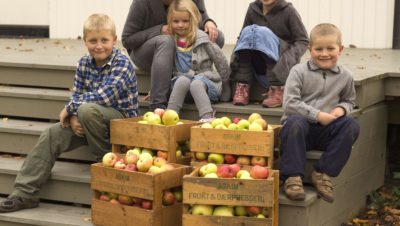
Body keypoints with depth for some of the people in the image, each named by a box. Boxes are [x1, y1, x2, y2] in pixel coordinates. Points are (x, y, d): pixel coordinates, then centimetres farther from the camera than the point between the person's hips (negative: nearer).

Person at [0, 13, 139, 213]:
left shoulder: (122, 63, -16)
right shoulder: (84, 63, 4)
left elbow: (102, 97, -25)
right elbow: (76, 95, 4)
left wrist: (70, 108, -15)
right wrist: (74, 117, -18)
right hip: (89, 121, 6)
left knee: (87, 109, -35)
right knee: (52, 134, -11)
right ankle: (25, 193, -10)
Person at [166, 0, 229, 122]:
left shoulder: (202, 39, -5)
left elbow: (220, 60, 1)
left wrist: (222, 81, 8)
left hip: (205, 78, -3)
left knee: (196, 84, -36)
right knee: (183, 80, -32)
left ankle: (207, 119, -48)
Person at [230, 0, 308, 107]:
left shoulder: (288, 11, -5)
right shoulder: (253, 9, 4)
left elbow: (302, 41, -6)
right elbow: (242, 37, 8)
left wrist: (286, 59, -23)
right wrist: (235, 57, -12)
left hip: (280, 65, -3)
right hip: (258, 65, 3)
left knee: (263, 32, -28)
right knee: (248, 31, -22)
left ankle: (278, 88, -29)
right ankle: (241, 86, -25)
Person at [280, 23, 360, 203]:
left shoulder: (345, 76, 9)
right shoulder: (299, 71, -2)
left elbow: (349, 100, 25)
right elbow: (289, 103, -10)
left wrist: (342, 109, -1)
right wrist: (317, 115, -17)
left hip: (325, 131, 3)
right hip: (301, 123, -3)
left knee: (351, 126, -24)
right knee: (294, 122, -37)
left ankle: (323, 174, -19)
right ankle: (292, 177, -33)